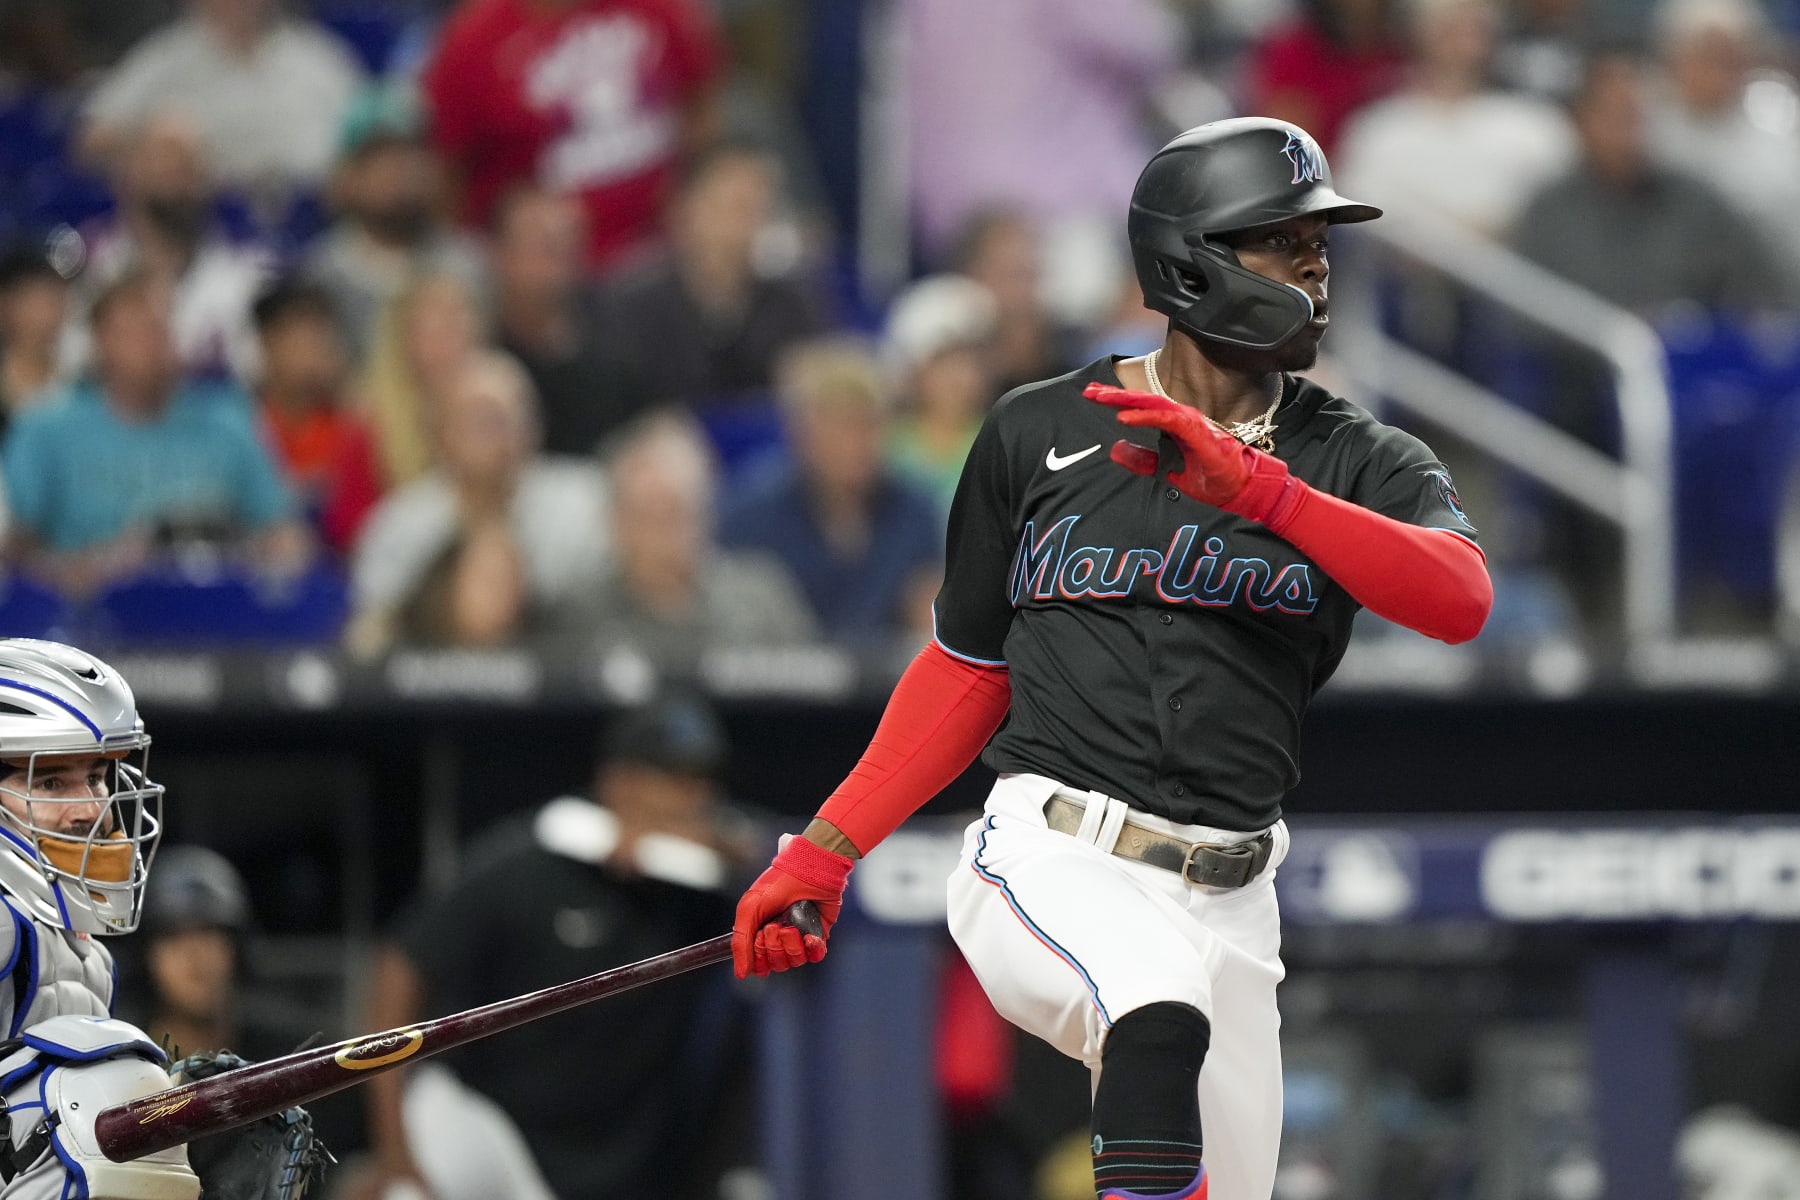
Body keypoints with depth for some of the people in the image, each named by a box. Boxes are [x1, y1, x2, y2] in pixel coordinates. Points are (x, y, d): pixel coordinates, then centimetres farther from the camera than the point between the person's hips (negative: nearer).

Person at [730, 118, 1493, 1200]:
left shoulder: (1360, 462, 7)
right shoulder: (1038, 433, 8)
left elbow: (1461, 600, -15)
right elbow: (969, 667, 18)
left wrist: (1257, 488, -26)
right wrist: (826, 851, 12)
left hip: (1229, 905, 3)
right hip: (1051, 864, -3)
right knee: (1159, 1020, -35)